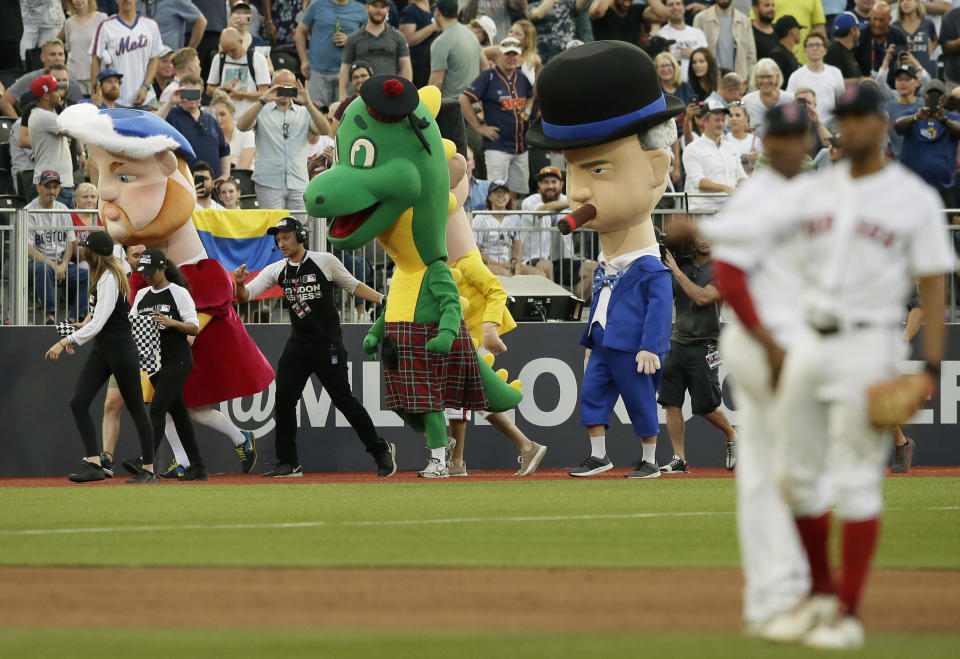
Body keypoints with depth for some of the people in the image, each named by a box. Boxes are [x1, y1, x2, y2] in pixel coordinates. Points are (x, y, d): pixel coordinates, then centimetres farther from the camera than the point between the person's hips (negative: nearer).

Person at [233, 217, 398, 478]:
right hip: (298, 346, 5)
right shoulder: (276, 271, 5)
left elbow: (353, 286, 7)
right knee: (284, 399, -3)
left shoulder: (325, 262, -4)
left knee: (343, 399, -5)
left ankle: (381, 451, 9)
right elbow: (245, 295, -1)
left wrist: (383, 299, -3)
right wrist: (240, 283, -24)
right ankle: (288, 464, 5)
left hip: (328, 345, -4)